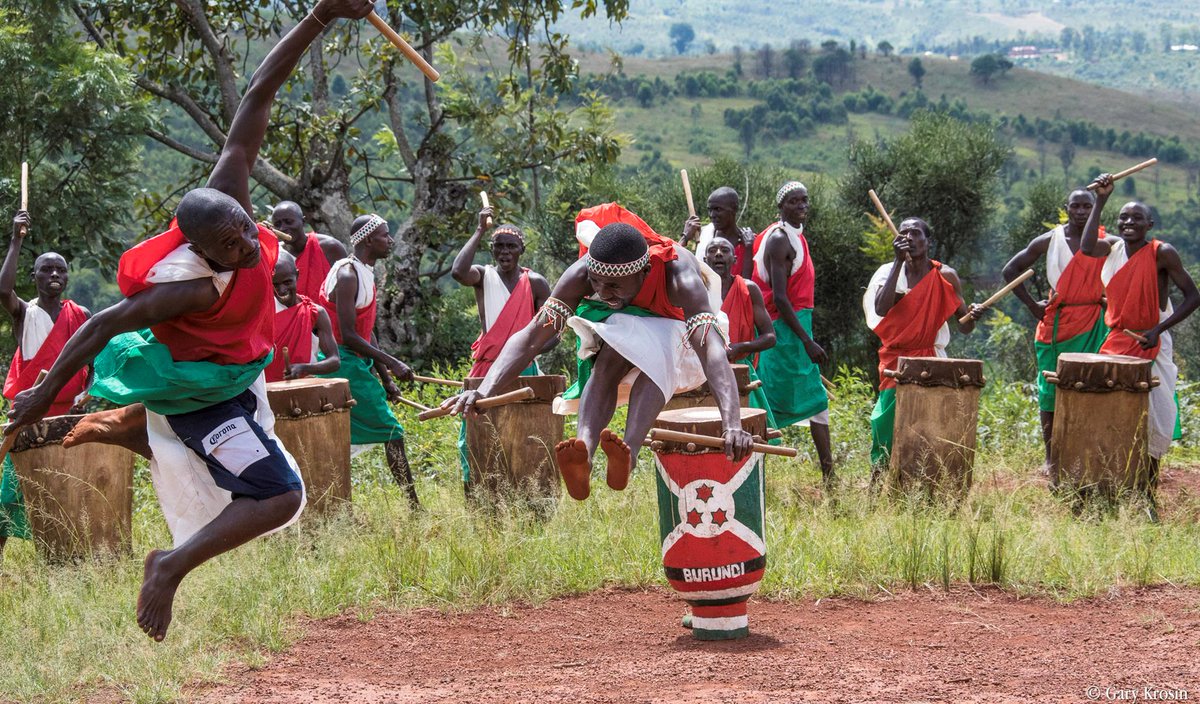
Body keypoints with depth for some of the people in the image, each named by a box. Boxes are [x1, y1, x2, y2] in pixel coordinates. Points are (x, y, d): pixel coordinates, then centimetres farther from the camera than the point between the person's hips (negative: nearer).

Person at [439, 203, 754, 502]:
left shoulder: (680, 276, -40)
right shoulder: (581, 274, -29)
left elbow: (711, 347, -53)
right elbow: (531, 336, -34)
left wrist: (732, 425, -68)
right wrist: (484, 390, -50)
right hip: (622, 326, 3)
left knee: (654, 353, -37)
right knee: (608, 360, -32)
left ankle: (628, 454, -55)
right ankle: (584, 453, -53)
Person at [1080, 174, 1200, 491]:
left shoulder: (1162, 253, -10)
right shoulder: (1114, 246, 5)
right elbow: (1087, 248, -18)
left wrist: (1158, 330, -20)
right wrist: (1100, 202, -16)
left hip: (1151, 345, -5)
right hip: (1116, 342, 5)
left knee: (1152, 417, -5)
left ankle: (1148, 490, 3)